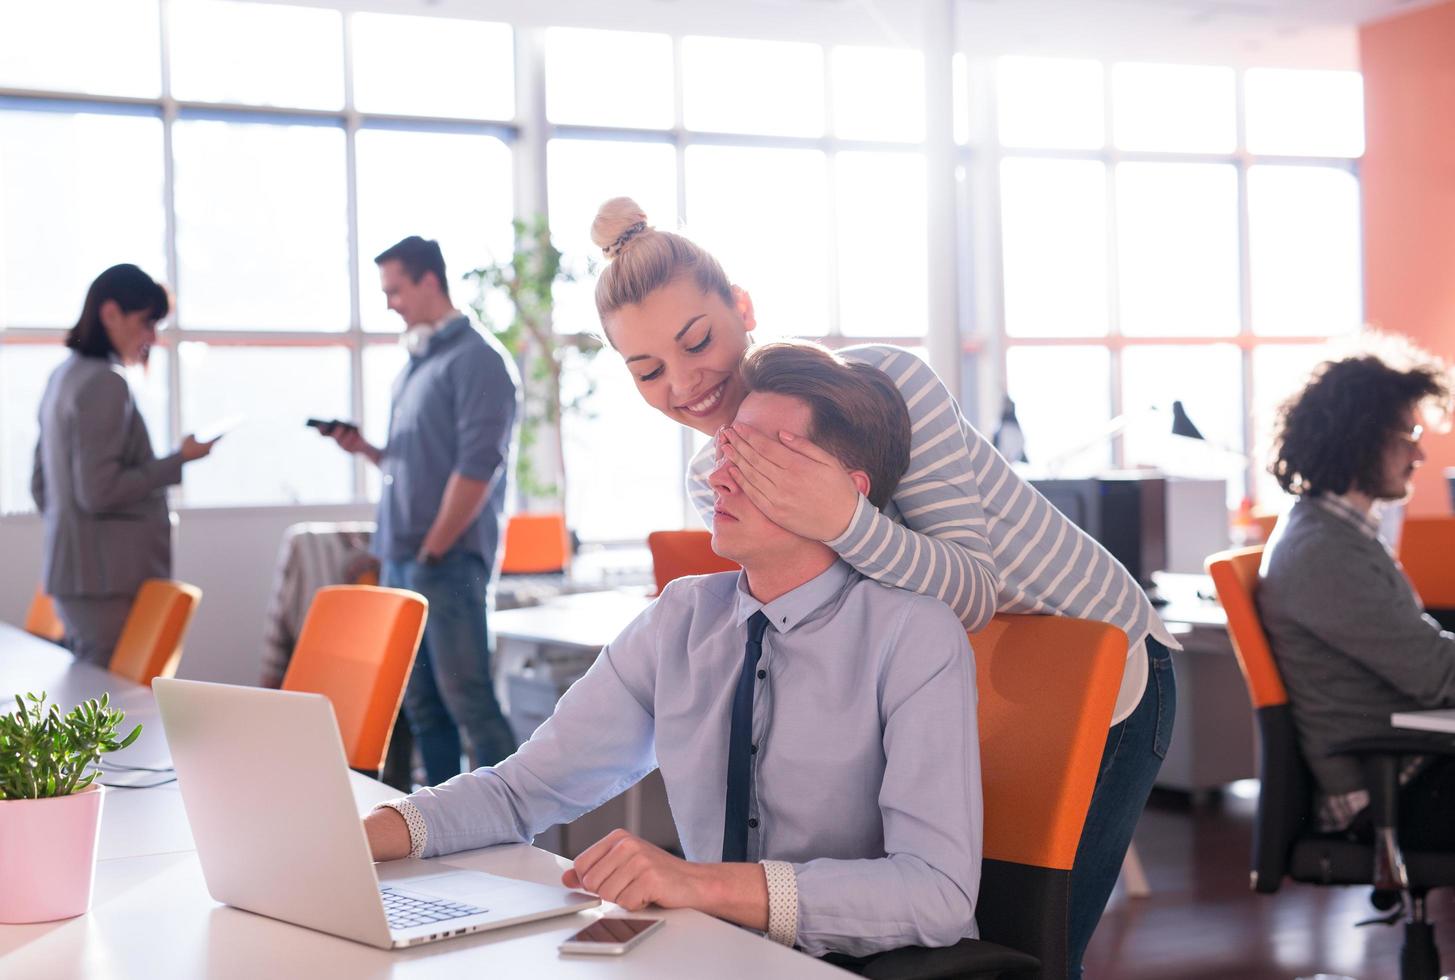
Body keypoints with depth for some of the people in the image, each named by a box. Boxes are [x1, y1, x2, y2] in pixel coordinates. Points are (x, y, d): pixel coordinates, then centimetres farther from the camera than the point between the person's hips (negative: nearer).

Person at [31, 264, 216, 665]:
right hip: (110, 580, -10)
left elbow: (41, 485, 20)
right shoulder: (105, 383, -14)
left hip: (69, 573, 10)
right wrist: (180, 460, -12)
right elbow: (99, 492, -19)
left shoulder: (64, 376, 15)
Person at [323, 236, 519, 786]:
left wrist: (432, 553, -15)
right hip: (400, 560, 8)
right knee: (421, 706, 9)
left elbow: (476, 466, -16)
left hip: (447, 561, -8)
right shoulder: (414, 365, 18)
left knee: (468, 700, -9)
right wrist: (366, 449, 4)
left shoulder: (477, 359, -9)